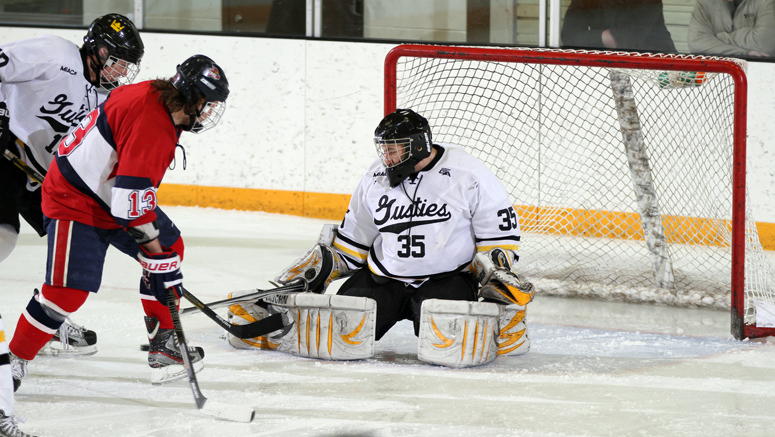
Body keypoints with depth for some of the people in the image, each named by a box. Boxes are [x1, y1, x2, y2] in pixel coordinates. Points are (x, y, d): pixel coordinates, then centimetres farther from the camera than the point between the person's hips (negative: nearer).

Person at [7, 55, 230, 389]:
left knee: (168, 248, 13)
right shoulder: (150, 120, -28)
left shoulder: (154, 98, 4)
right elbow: (132, 185, -29)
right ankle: (14, 358, -3)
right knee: (68, 289, -17)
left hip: (109, 196, 11)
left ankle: (164, 346, 16)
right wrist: (148, 232, -17)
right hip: (74, 202, -11)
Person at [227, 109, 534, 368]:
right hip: (383, 277, 3)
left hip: (447, 278, -3)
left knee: (447, 340, -32)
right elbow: (355, 238, 16)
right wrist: (324, 264, 6)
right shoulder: (376, 179, 4)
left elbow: (500, 229, -2)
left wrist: (494, 271, -14)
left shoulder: (468, 175, -9)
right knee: (340, 331, -20)